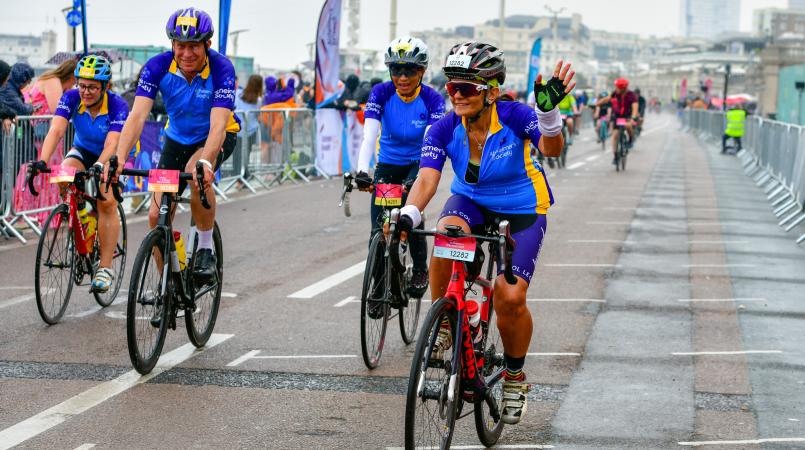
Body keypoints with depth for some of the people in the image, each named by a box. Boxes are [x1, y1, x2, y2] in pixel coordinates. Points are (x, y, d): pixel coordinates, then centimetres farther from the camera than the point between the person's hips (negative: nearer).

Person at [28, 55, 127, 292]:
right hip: (83, 150, 3)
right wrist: (42, 161, -50)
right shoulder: (71, 97, -22)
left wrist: (99, 167, -58)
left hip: (111, 157, -3)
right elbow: (56, 130, -34)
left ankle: (105, 267, -16)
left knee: (107, 203, -22)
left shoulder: (117, 105, -29)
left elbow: (111, 144, -39)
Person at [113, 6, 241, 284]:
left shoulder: (221, 68, -29)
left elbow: (218, 125, -39)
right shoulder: (158, 67, -23)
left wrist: (205, 162, -58)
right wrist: (119, 157, -47)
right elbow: (137, 116, -31)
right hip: (178, 137, 4)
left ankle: (206, 250, -18)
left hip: (217, 137, -3)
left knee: (197, 174, -37)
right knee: (156, 216, -5)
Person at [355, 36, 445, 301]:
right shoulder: (381, 93, -17)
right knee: (379, 229, -8)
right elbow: (369, 135, -27)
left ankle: (420, 271, -6)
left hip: (417, 165, -2)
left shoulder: (432, 99, -19)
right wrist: (362, 171, -43)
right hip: (387, 166, 2)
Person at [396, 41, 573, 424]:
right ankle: (443, 325, -16)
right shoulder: (444, 130, -18)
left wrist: (549, 110, -62)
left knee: (510, 298, -17)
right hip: (471, 201, 2)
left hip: (521, 209, -2)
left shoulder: (514, 117, -25)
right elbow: (427, 179, -28)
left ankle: (514, 375, 13)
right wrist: (408, 215, -49)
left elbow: (552, 149, -41)